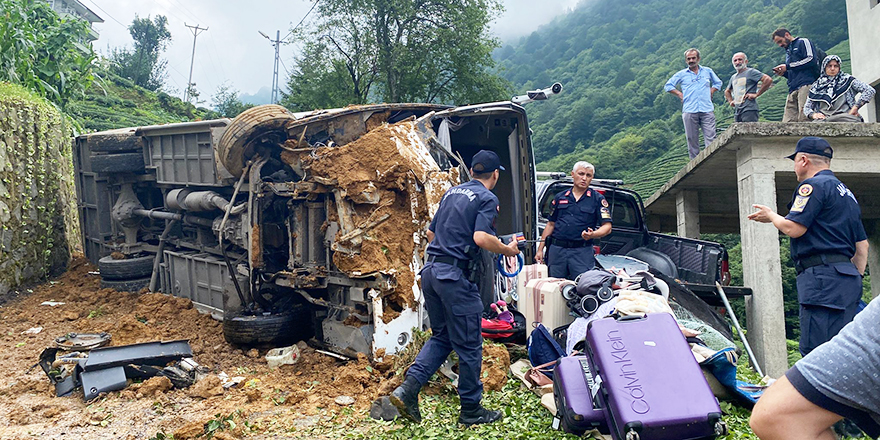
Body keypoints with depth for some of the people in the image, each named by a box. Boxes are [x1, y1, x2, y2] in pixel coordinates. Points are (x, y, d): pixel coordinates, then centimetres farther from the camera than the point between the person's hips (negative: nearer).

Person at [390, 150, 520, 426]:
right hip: (454, 274, -8)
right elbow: (481, 237, -20)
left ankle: (407, 390, 9)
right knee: (469, 344, 5)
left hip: (430, 270, 8)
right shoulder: (487, 198, -5)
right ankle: (471, 411, 16)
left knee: (441, 336, 19)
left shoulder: (452, 192, 16)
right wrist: (507, 250, -4)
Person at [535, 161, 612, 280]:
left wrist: (593, 234, -22)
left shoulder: (598, 199, 4)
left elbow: (607, 227, -1)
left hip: (582, 252, -2)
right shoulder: (560, 197, 13)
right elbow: (550, 224, 16)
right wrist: (540, 249, 10)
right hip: (557, 250, 3)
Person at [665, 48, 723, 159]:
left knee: (710, 138, -8)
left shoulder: (708, 71, 17)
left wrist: (710, 92, 12)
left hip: (707, 110, 1)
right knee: (692, 139, -1)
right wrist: (680, 94, 6)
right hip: (689, 111, 0)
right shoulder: (681, 74, 13)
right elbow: (668, 86, 17)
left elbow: (718, 83, 29)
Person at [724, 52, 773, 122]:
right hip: (737, 111, 8)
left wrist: (756, 94, -13)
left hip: (749, 109, -8)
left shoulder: (751, 72, -1)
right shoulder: (733, 77, 20)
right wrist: (730, 101, 18)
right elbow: (727, 91, 37)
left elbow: (769, 80, -13)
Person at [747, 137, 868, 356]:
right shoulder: (846, 193, 26)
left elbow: (793, 228, -13)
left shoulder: (813, 185, -5)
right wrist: (856, 278, 26)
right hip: (847, 277, 10)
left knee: (816, 351, -13)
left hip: (823, 276, -10)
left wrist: (771, 216, 7)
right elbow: (862, 243, 25)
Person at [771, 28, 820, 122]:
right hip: (793, 89, 8)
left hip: (806, 84, -8)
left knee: (804, 119, -19)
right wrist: (784, 73, 10)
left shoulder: (803, 42, 9)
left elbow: (811, 59, -7)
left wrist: (787, 66, -5)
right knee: (787, 122, -6)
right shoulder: (788, 52, 32)